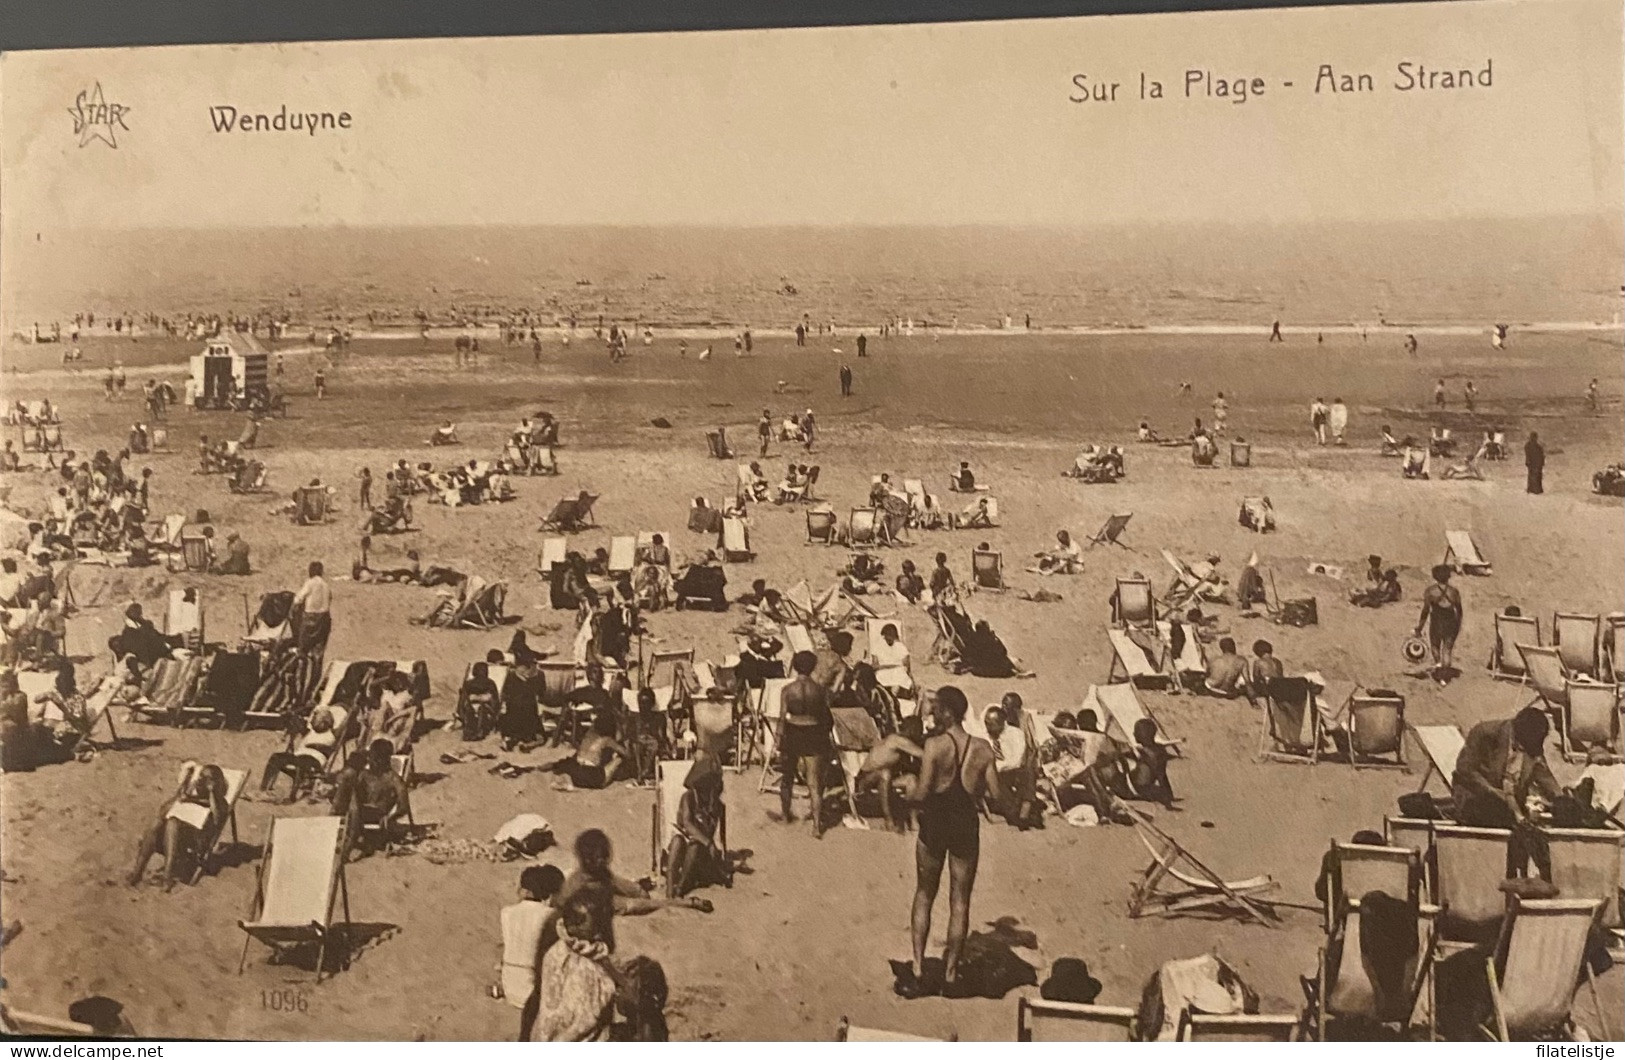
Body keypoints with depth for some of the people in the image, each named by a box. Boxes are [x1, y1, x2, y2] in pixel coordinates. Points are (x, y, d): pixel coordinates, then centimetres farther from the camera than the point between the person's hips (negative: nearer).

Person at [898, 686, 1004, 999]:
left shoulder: (935, 745, -16)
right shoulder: (983, 749, -5)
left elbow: (921, 793, -20)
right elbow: (994, 794, -4)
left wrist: (909, 797, 1)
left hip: (935, 824, -2)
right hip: (966, 826, 2)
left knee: (924, 896, 13)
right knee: (960, 902, 11)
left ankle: (918, 970, 10)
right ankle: (950, 974, 16)